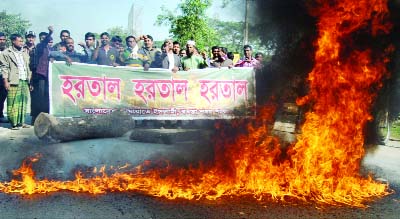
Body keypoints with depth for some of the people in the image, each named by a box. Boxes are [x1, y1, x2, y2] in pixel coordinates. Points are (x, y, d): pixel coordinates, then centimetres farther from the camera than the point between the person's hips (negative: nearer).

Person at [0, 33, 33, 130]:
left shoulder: (25, 54, 20)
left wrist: (30, 81, 14)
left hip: (25, 82, 5)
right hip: (14, 82, -5)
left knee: (23, 102, 3)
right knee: (13, 103, -6)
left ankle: (21, 122, 10)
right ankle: (14, 123, -3)